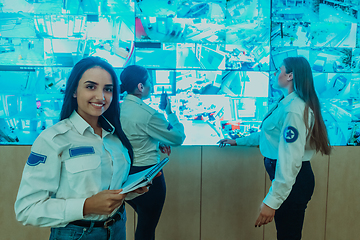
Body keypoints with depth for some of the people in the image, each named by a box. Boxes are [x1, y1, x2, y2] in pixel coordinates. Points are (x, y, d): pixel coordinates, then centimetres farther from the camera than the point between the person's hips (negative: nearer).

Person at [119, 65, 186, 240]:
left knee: (144, 223, 29)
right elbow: (178, 137, -11)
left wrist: (158, 144, 10)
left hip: (125, 174, 8)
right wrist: (170, 112, 2)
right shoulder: (148, 114, -23)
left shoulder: (119, 108, 0)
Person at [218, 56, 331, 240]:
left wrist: (272, 201, -27)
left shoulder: (294, 109, -22)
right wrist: (238, 141, 30)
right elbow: (268, 134, 24)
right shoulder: (285, 103, 12)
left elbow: (290, 160, -27)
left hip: (293, 181, -10)